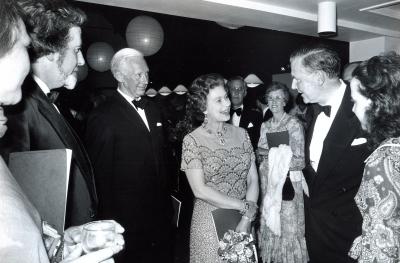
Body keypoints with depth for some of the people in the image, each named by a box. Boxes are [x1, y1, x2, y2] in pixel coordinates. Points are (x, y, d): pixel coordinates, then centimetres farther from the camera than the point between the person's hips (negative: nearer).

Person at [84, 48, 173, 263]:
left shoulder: (152, 109, 9)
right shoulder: (103, 117, -14)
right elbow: (102, 174, -12)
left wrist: (166, 203, 11)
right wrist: (110, 221, -10)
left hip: (161, 213, 7)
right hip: (129, 219, -6)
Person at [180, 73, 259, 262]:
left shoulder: (241, 134, 0)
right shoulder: (192, 141, -11)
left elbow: (253, 180, -1)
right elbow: (200, 190, -16)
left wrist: (246, 219, -12)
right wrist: (246, 207, -15)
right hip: (210, 224, -3)